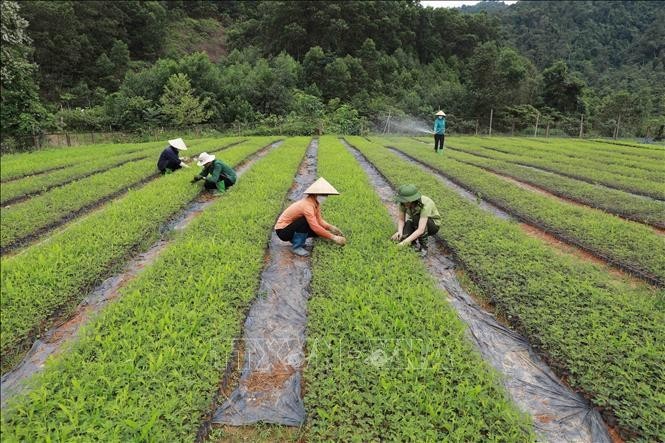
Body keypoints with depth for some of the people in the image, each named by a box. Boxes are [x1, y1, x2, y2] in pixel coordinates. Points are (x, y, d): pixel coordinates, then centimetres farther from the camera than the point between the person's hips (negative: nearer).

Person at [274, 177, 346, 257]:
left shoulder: (315, 203, -3)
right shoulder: (307, 205, -31)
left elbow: (319, 220, 2)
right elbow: (315, 227, -36)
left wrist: (331, 228, -15)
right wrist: (333, 237, -32)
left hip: (292, 228, 8)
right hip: (282, 230, -8)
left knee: (319, 230, -7)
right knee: (305, 221, -32)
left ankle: (295, 239, 10)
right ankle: (297, 247, -15)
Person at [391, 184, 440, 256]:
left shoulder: (425, 205, -38)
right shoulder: (404, 202, -23)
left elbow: (421, 230, -44)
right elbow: (401, 219, -15)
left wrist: (406, 242, -52)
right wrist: (399, 232, -35)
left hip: (433, 225, -3)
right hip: (415, 223, 4)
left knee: (417, 218, -37)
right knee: (401, 236, -28)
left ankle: (423, 247, -18)